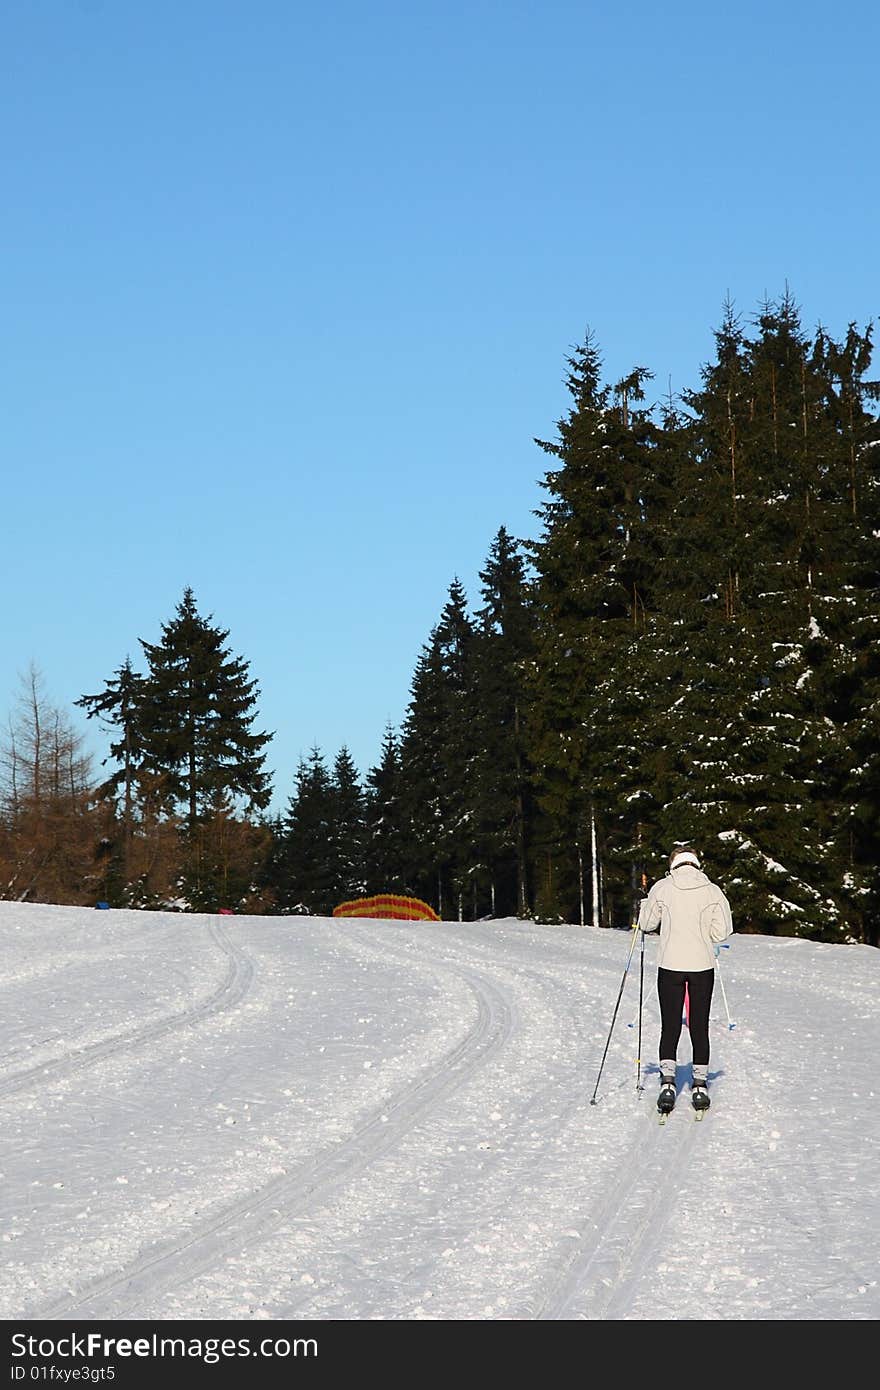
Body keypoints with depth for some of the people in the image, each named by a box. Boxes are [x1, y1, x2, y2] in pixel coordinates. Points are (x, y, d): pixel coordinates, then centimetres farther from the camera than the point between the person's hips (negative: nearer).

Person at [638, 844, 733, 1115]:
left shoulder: (662, 888, -3)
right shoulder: (712, 890, -3)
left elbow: (647, 924, 9)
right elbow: (721, 932, -4)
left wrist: (645, 906, 28)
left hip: (670, 965, -1)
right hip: (702, 965, 1)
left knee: (670, 1027, 6)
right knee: (699, 1027, 9)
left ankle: (667, 1082, -4)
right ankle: (700, 1086, 10)